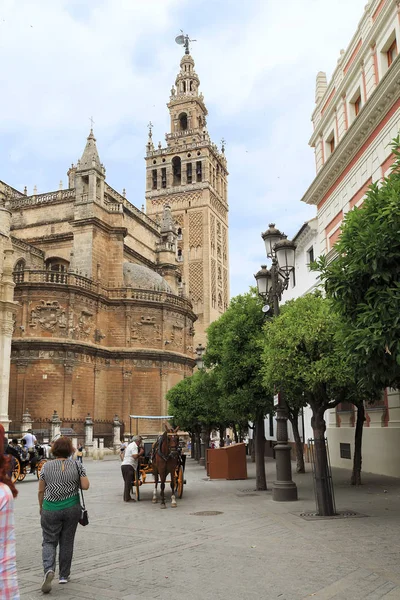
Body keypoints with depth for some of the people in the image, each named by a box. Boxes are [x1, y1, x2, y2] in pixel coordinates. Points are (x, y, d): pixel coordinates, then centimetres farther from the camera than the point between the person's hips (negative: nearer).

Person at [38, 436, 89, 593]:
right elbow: (85, 486, -5)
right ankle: (64, 575, 21)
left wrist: (41, 507, 15)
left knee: (49, 541, 8)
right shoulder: (77, 465, -2)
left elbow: (41, 491, 1)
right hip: (71, 508, 1)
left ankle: (49, 570, -14)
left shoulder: (46, 466, -2)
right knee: (67, 542, 13)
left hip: (50, 509, -1)